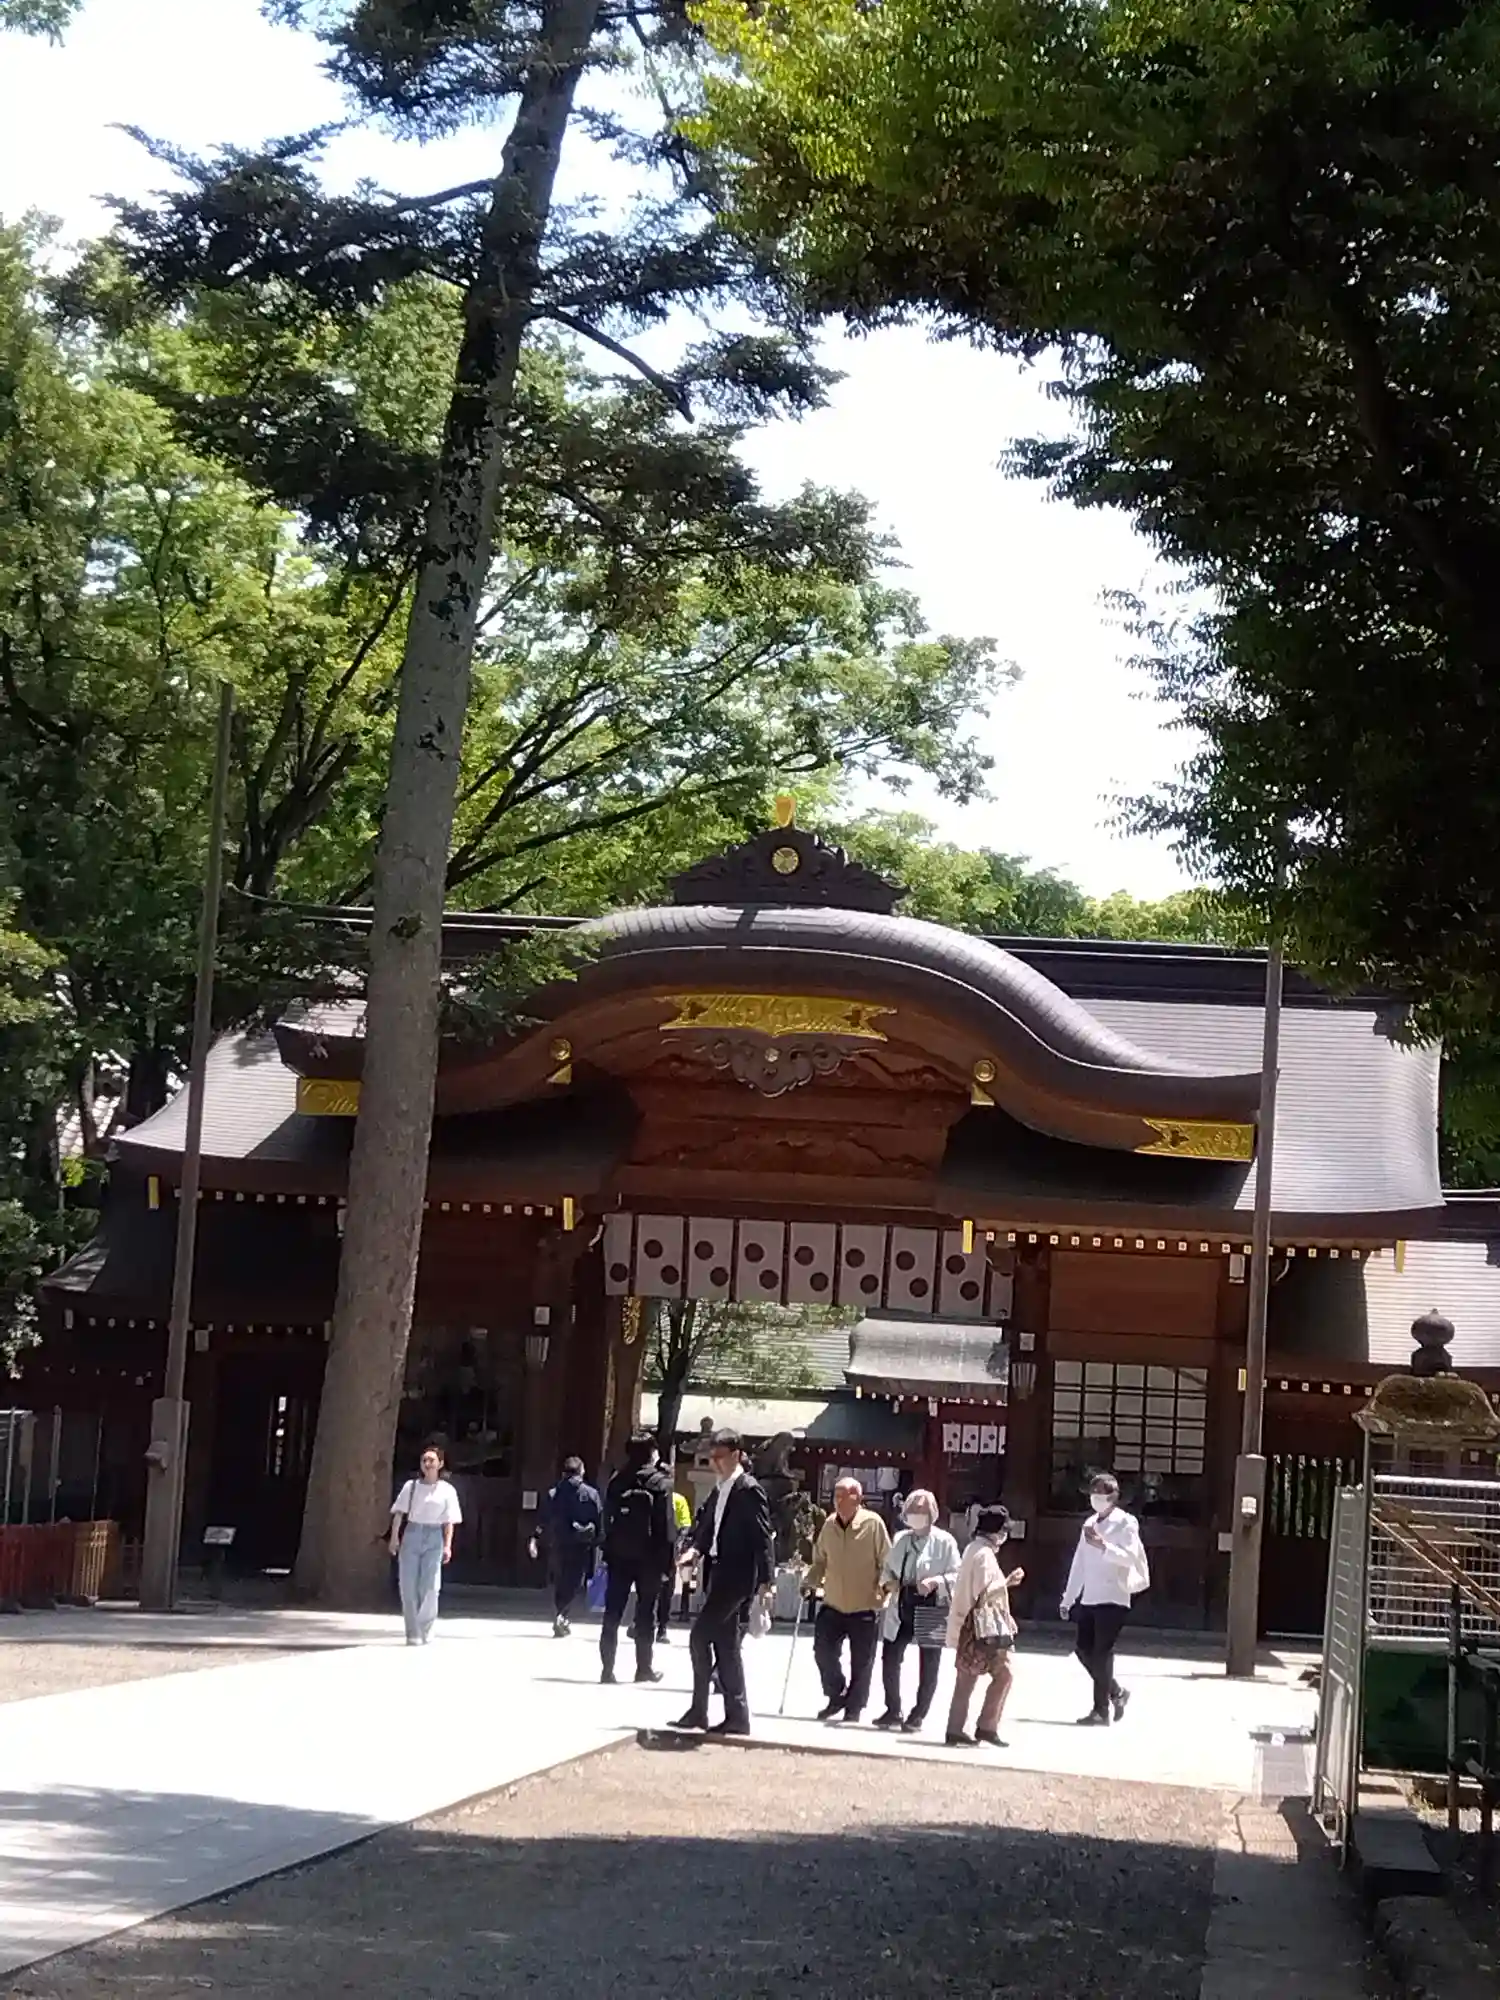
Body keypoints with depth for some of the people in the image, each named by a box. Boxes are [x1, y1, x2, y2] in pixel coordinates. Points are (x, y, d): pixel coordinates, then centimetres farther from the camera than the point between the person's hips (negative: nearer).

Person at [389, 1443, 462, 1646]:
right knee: (408, 1586, -1)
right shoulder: (411, 1486, 4)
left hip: (433, 1538, -1)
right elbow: (399, 1513, 2)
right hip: (411, 1535, 1)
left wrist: (447, 1546, -7)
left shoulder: (447, 1491, 2)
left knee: (429, 1587, -5)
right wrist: (394, 1537, -9)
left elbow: (449, 1522, 2)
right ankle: (413, 1633, 6)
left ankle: (424, 1632, 7)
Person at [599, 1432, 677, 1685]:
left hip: (619, 1557, 3)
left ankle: (607, 1667, 3)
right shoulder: (661, 1483, -8)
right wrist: (668, 1562, -7)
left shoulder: (616, 1482, 5)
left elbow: (608, 1522, 6)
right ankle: (644, 1667, 9)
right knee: (646, 1612, 6)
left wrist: (608, 1555, 9)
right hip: (649, 1557, -3)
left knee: (612, 1612, 6)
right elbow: (667, 1527, -11)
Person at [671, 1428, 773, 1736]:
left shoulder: (749, 1490, -10)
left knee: (700, 1635, -13)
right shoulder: (718, 1490, 15)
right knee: (725, 1645, 9)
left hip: (736, 1576, -9)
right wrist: (696, 1550, -2)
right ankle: (736, 1716, 13)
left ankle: (699, 1710, -4)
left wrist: (765, 1581, -19)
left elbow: (762, 1537, -14)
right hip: (717, 1574, 9)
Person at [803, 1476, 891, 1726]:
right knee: (823, 1650, 2)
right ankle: (836, 1696, 25)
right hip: (833, 1603, 4)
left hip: (864, 1605, -4)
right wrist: (810, 1581, 0)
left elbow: (886, 1561, -7)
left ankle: (853, 1710, 18)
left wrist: (885, 1584, -20)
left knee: (861, 1663, 4)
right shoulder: (829, 1524, 2)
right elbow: (820, 1560, 13)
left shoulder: (873, 1523, -11)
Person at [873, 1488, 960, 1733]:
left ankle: (917, 1716, 13)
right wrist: (889, 1582, -2)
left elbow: (957, 1575, -7)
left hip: (931, 1609, -5)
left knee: (928, 1666, 3)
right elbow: (888, 1567, 19)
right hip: (902, 1607, 5)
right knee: (890, 1658, 5)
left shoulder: (944, 1541, -5)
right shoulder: (900, 1539, 11)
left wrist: (936, 1581, -24)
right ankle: (893, 1711, 19)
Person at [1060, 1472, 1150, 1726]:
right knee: (1084, 1650, 6)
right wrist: (1068, 1598, 15)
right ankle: (1115, 1692, 25)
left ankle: (1101, 1710, 1)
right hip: (1088, 1598, 7)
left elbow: (1131, 1557, -20)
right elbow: (1080, 1562, 16)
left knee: (1102, 1654, -7)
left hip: (1113, 1599, -7)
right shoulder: (1090, 1523, 14)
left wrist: (1104, 1546, -33)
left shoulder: (1126, 1523, -7)